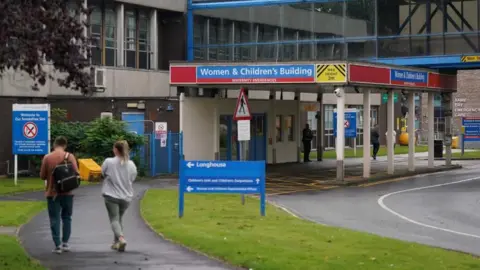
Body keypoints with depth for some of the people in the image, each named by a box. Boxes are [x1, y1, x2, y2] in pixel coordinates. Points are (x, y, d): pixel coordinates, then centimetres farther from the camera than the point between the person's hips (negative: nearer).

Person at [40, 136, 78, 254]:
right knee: (66, 217, 15)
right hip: (67, 192, 1)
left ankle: (58, 245, -4)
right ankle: (65, 243, 14)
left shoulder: (47, 158, -4)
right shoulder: (69, 156, -6)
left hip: (52, 192, 0)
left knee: (54, 219, 3)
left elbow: (42, 176, -2)